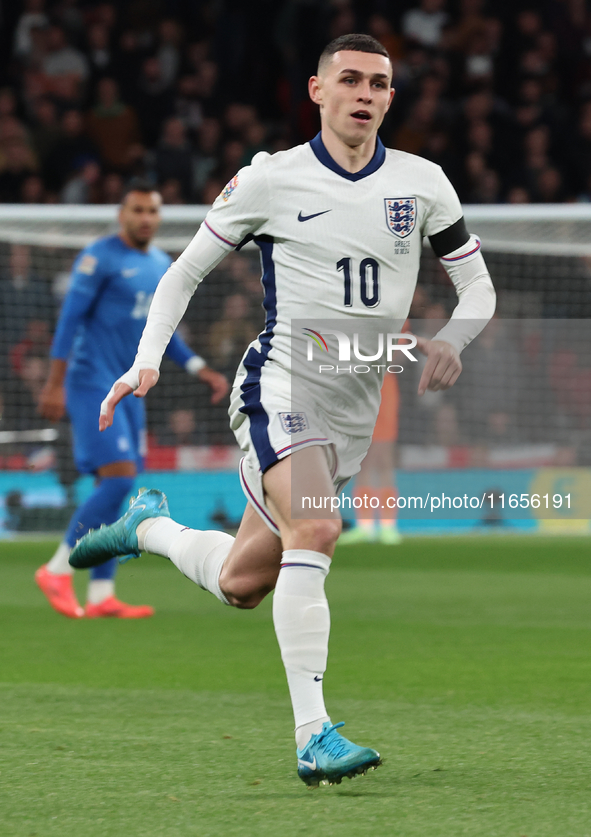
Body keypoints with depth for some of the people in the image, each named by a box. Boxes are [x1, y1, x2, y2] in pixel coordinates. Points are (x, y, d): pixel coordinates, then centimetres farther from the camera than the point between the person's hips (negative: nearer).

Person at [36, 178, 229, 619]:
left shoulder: (162, 265, 14)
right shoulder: (100, 257, -9)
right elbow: (71, 318, -12)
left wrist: (202, 370, 17)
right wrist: (55, 383, -17)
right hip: (93, 382, -8)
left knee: (116, 490, 4)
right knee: (118, 478, -18)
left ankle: (101, 595, 5)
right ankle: (58, 570, -8)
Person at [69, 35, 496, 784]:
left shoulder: (421, 184, 4)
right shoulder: (270, 180, -3)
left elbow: (477, 286, 12)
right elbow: (186, 272, 6)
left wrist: (450, 341, -9)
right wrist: (147, 361, -6)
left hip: (356, 412, 5)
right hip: (280, 386, -4)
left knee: (241, 585, 10)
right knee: (315, 529, -31)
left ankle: (148, 526, 42)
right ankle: (313, 737, -32)